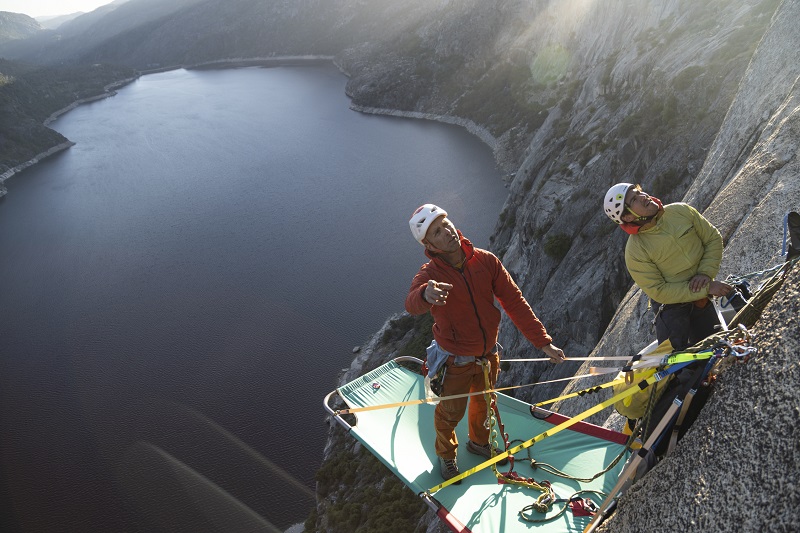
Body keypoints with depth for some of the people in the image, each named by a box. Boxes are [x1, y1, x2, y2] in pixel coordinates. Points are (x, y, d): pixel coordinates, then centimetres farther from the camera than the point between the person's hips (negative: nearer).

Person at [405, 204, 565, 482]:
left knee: (484, 403, 26)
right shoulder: (429, 274, -24)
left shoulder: (486, 261, -14)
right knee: (450, 413, 15)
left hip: (489, 354, 4)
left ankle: (479, 442, 57)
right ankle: (446, 455, 47)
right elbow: (412, 304, -45)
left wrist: (542, 342, -12)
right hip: (455, 362, -4)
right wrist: (425, 294, -70)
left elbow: (514, 302, -10)